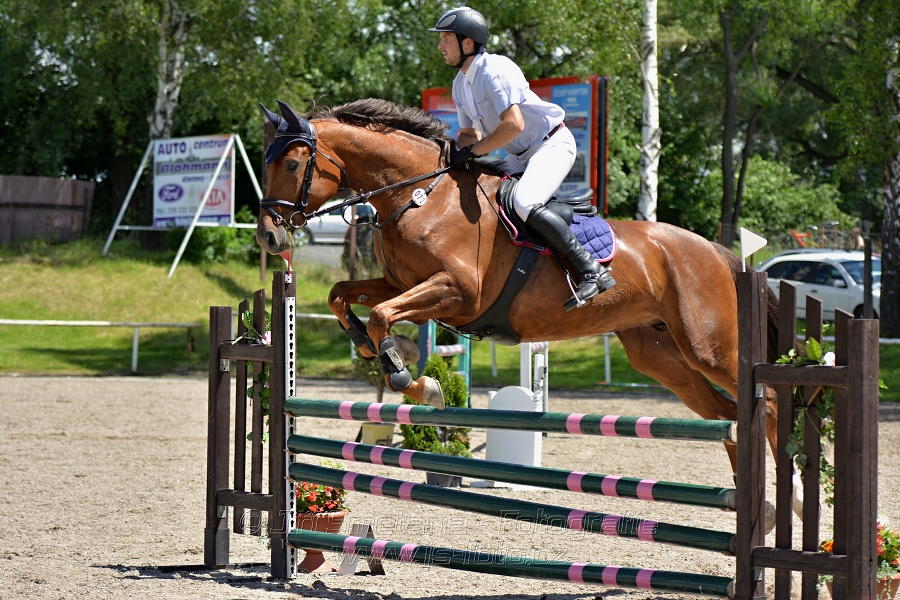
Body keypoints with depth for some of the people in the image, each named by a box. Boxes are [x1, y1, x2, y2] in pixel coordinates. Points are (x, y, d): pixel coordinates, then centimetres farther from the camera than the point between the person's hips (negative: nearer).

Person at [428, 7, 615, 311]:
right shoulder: (460, 84, 9)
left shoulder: (495, 70, -21)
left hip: (552, 143, -10)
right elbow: (470, 133, 19)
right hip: (520, 157, 10)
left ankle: (591, 271, -29)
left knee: (523, 203, -32)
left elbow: (513, 124, -31)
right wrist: (454, 155, -3)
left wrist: (472, 152, -25)